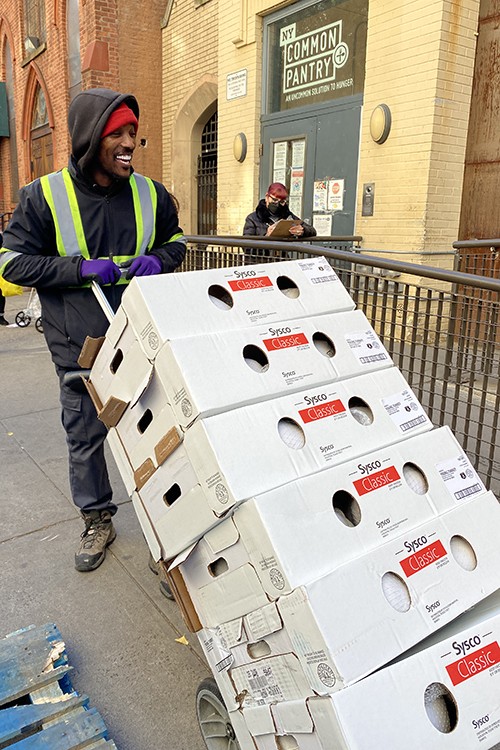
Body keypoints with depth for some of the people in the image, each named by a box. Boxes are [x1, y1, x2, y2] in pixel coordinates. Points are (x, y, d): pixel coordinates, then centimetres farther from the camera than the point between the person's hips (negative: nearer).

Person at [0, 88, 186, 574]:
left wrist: (157, 260, -7)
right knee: (85, 437, 12)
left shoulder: (149, 193, 1)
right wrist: (80, 268, -18)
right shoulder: (45, 196, -8)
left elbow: (175, 241, 17)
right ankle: (97, 521, 33)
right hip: (80, 347, -1)